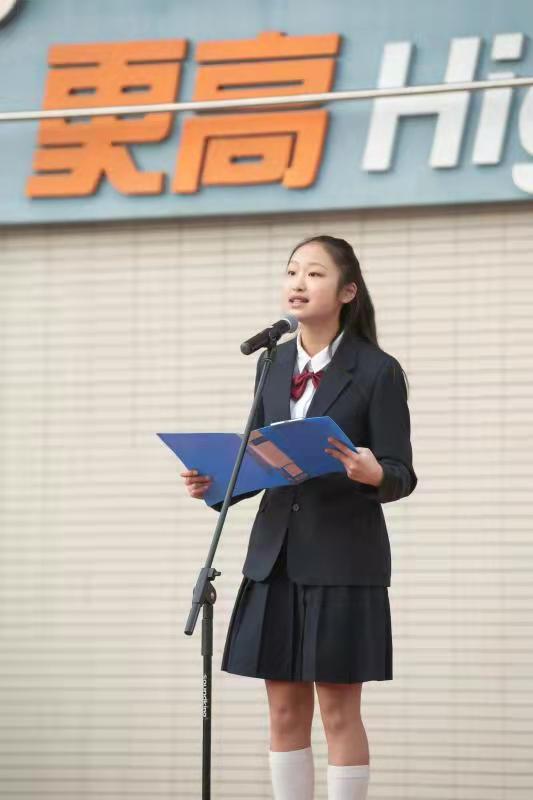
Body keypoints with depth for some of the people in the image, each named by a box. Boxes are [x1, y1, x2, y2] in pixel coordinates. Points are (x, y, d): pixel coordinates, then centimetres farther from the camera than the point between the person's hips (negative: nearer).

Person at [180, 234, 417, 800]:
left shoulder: (377, 371, -6)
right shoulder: (273, 363, 9)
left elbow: (402, 476, -7)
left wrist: (372, 475, -28)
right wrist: (215, 482, -4)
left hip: (343, 558, -5)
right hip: (276, 556, 5)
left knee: (338, 709, -1)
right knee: (285, 710, 6)